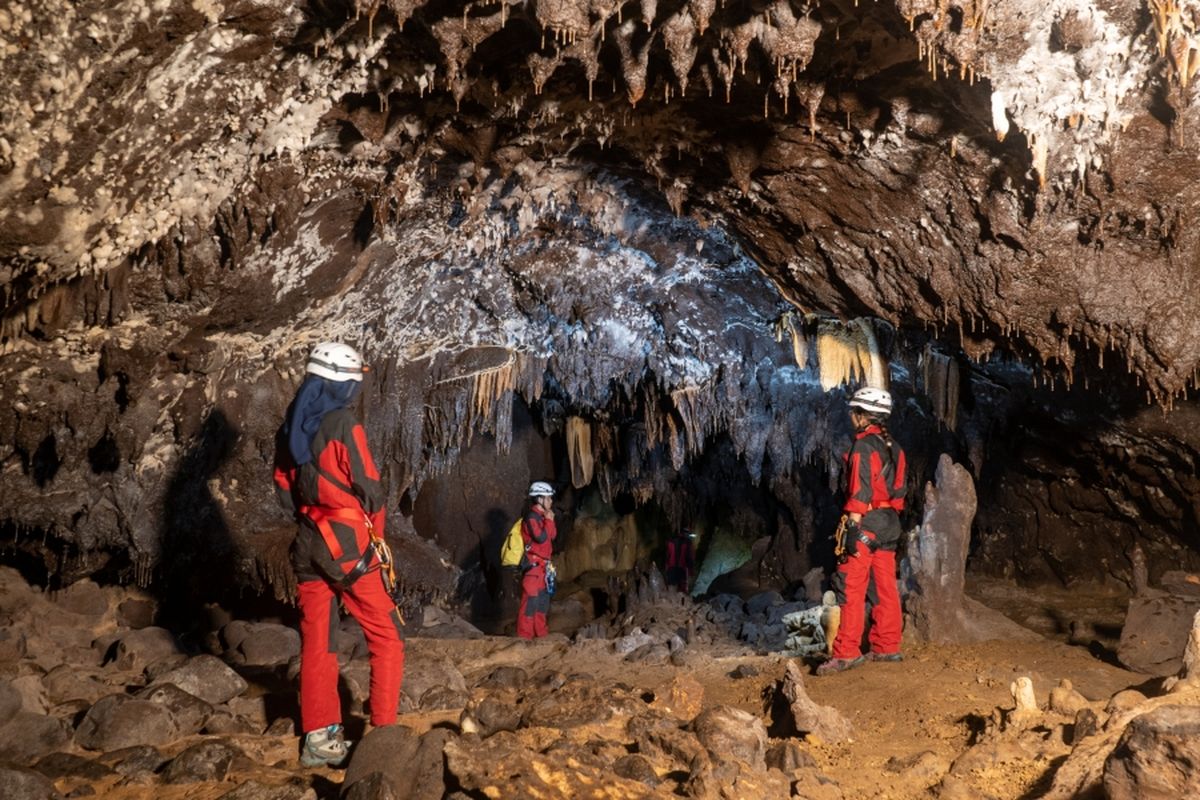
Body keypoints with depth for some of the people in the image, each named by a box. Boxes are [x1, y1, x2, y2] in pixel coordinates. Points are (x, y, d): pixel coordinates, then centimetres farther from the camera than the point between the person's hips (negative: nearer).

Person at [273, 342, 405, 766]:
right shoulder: (343, 425, -14)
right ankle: (383, 732, 3)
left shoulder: (290, 427, 8)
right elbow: (370, 490, -12)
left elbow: (285, 490, 13)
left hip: (307, 545, 7)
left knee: (316, 641, 10)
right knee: (386, 638, 4)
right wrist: (377, 533, 3)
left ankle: (319, 738, 12)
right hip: (349, 544, -7)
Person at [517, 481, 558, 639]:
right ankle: (524, 636, -7)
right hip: (533, 565, -10)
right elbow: (541, 538, -23)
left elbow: (552, 536, 15)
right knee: (530, 602, -10)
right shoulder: (531, 517, -14)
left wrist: (550, 520, 2)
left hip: (543, 566, 10)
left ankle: (540, 635, 21)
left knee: (543, 602, 13)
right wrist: (549, 520, -12)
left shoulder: (541, 516, 15)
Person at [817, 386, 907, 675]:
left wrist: (853, 527, -20)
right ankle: (887, 647, 17)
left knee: (851, 588, -7)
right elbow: (898, 490, 17)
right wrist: (891, 526, 21)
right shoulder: (893, 447, 15)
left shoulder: (864, 445, -12)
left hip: (866, 521, -9)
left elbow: (860, 491, -19)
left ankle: (846, 653, -7)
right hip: (890, 522, 9)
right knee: (885, 587, 11)